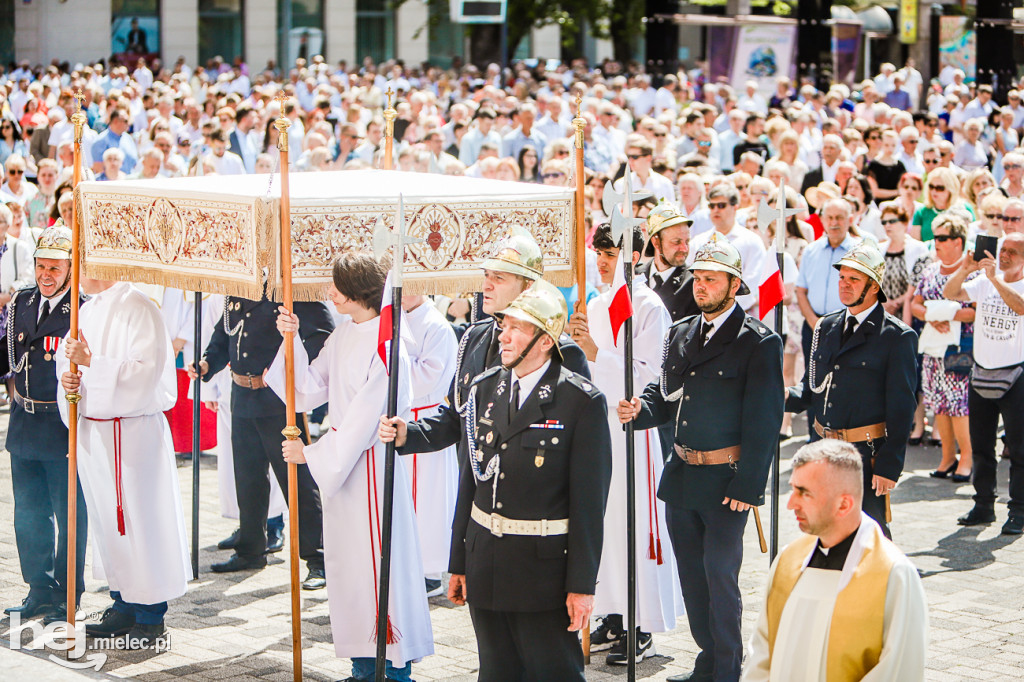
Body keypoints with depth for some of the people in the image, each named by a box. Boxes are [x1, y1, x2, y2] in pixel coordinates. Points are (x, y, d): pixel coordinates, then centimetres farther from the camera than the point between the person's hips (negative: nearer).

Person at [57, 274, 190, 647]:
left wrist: (90, 362, -23)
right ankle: (123, 605, 24)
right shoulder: (87, 311, 13)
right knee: (105, 518, 13)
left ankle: (151, 616, 4)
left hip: (132, 431, -8)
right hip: (91, 430, 8)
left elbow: (145, 371, -19)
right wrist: (68, 379, -3)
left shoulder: (138, 308, -12)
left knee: (140, 517, -5)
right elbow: (67, 358, 20)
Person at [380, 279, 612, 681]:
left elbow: (589, 501, -12)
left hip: (544, 568, -5)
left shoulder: (582, 402, -11)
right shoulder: (484, 388, 7)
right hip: (485, 562, 6)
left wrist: (582, 585, -13)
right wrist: (458, 562, 11)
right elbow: (471, 478, 11)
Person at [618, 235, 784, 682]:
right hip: (682, 475, 7)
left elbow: (763, 422, -12)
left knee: (720, 574, -3)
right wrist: (641, 409, -6)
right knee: (691, 574, 14)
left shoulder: (758, 342, -9)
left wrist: (747, 486, -15)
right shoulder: (680, 334, 11)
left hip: (726, 478, -7)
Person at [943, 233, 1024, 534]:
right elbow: (950, 293, -2)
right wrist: (964, 270, -18)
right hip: (982, 373, 5)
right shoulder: (985, 282, 8)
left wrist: (995, 278, -31)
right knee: (980, 444, 11)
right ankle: (983, 505, 21)